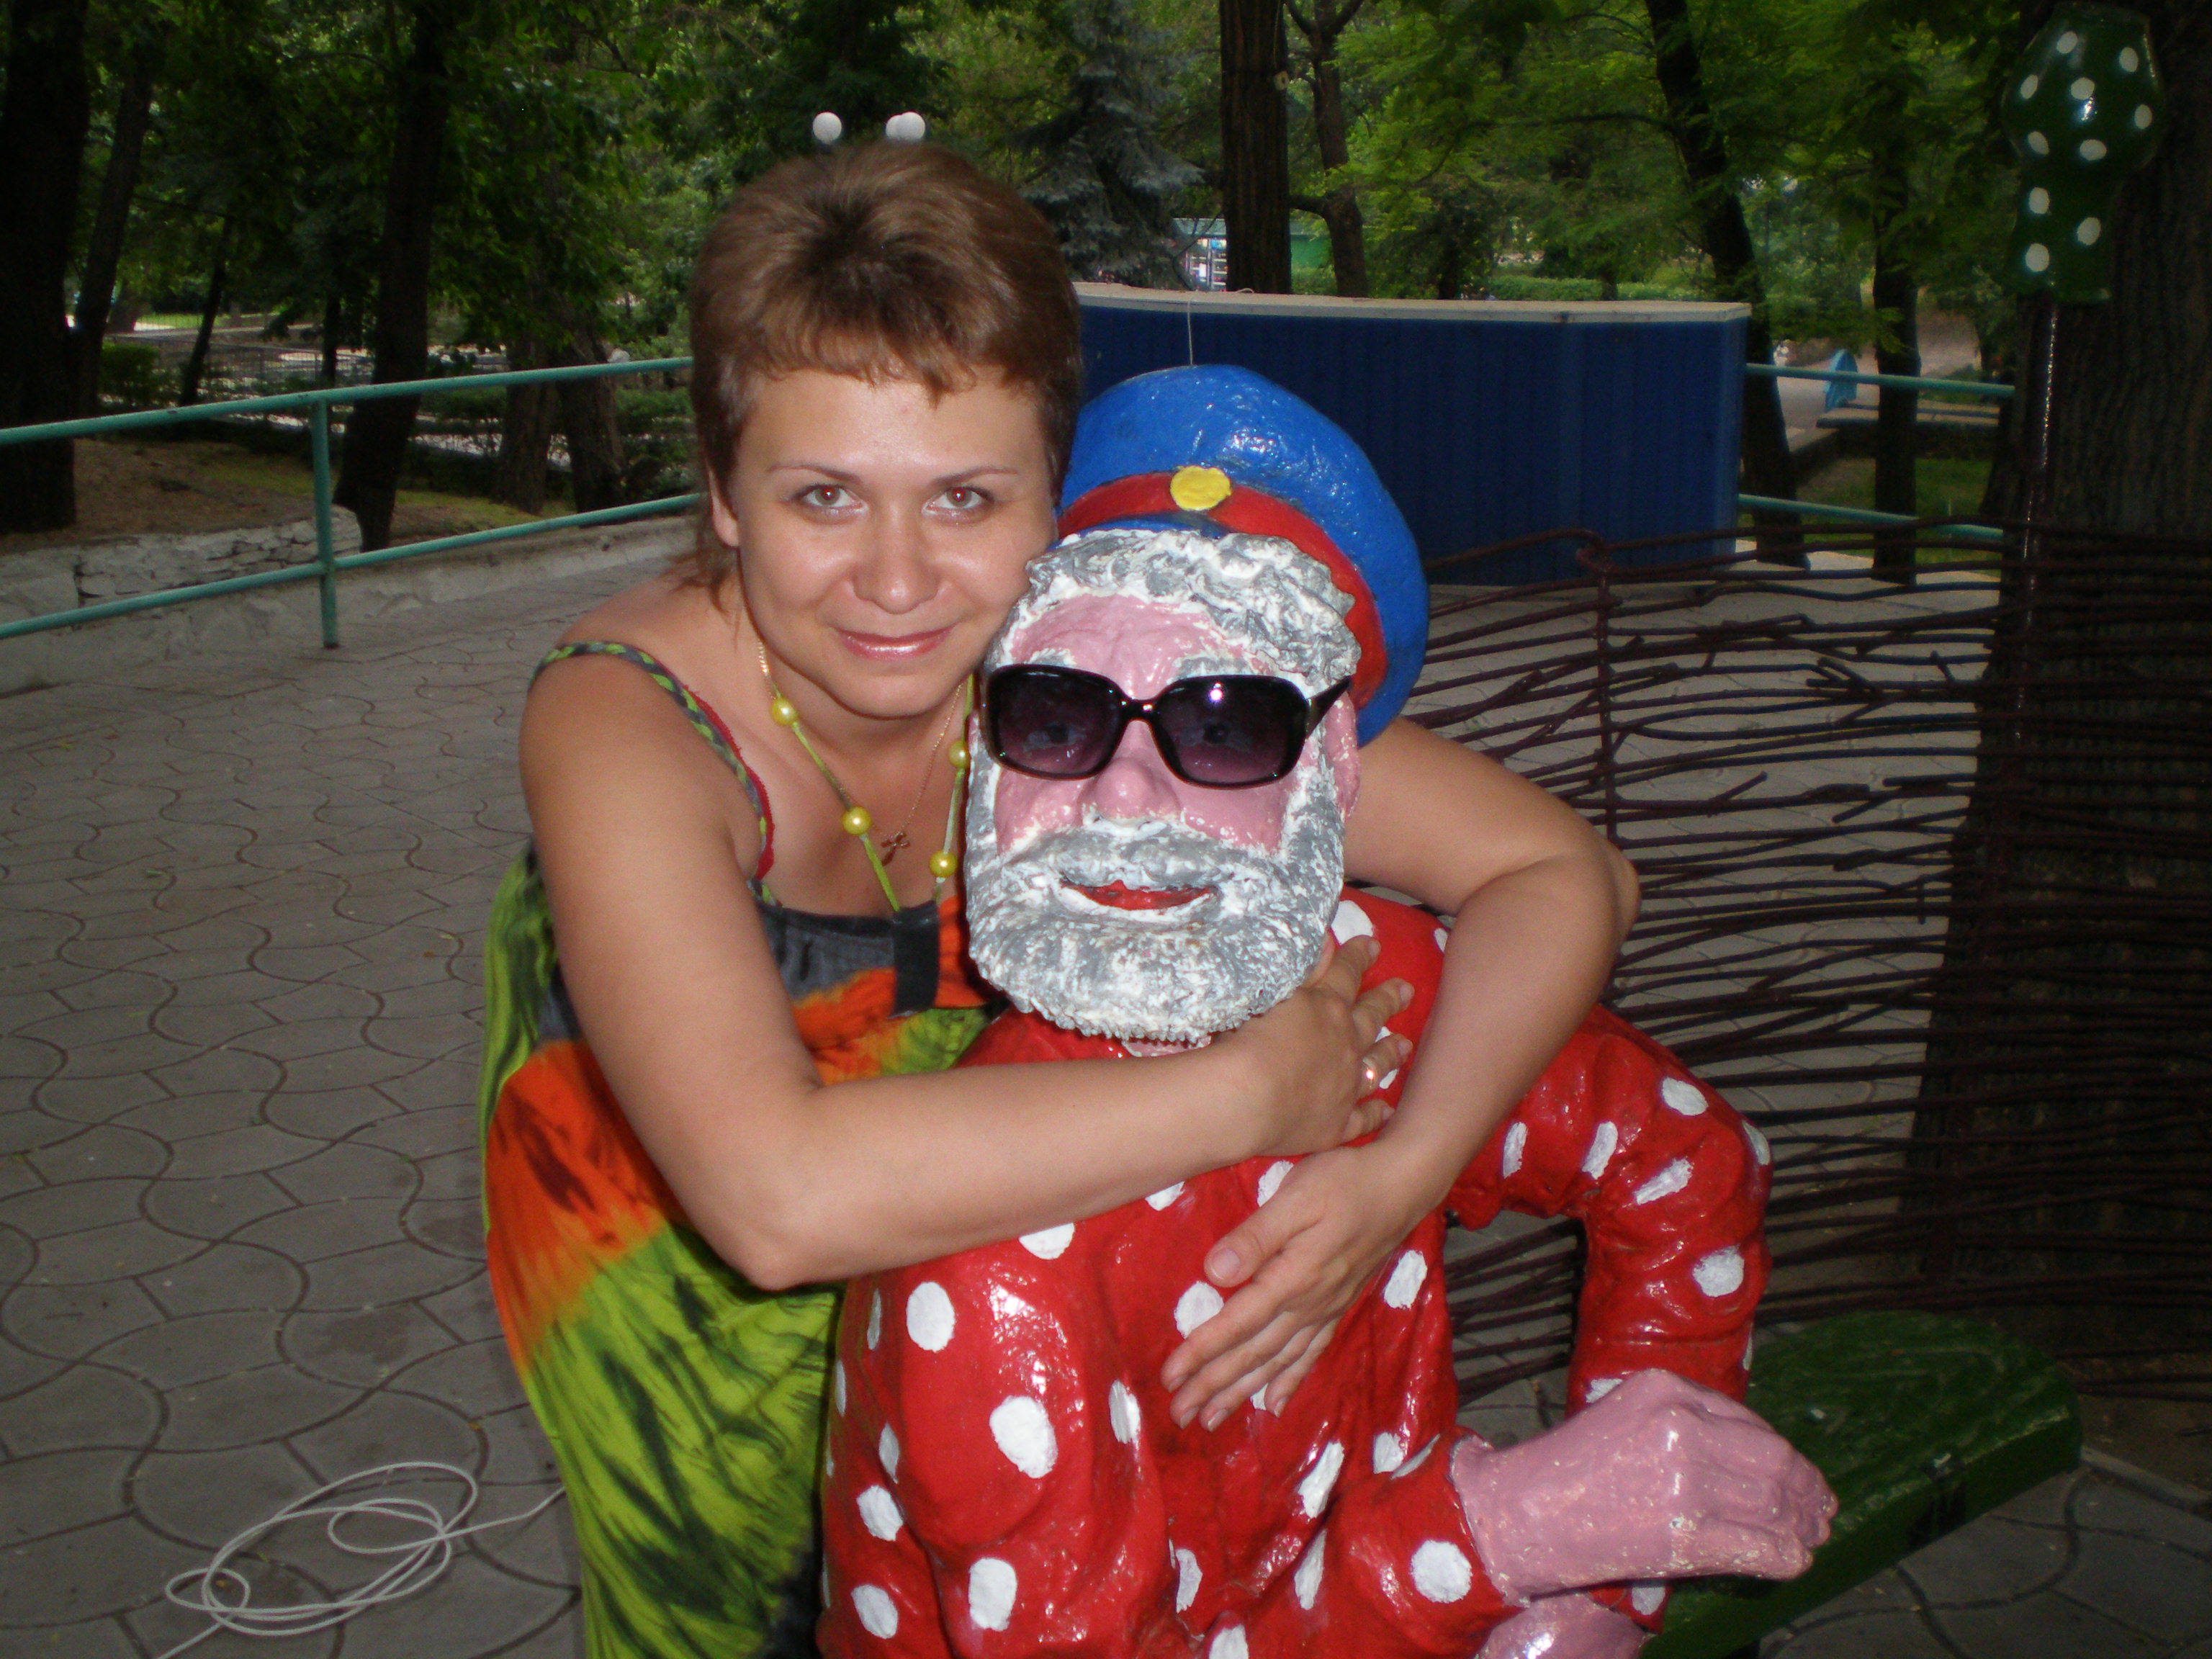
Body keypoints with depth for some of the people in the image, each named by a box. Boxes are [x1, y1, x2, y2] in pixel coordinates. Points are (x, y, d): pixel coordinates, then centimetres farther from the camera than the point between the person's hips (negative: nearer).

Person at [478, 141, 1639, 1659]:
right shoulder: (625, 720, -37)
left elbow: (1562, 874, -25)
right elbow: (780, 1193, -51)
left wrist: (1401, 1172, -41)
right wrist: (1256, 1090, -46)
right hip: (661, 1216, -2)